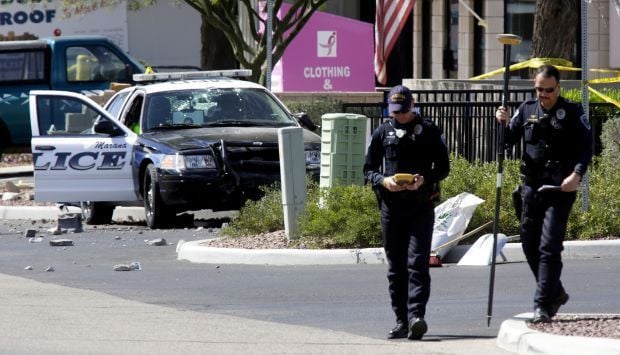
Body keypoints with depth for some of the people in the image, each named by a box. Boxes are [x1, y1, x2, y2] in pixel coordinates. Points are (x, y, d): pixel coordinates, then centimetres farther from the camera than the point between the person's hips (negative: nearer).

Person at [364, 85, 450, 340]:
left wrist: (425, 180, -14)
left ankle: (416, 316, -22)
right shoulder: (382, 133, 10)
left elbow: (443, 167, 6)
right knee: (395, 267, 6)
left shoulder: (428, 131, 4)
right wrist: (383, 181, -9)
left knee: (417, 263, -14)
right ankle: (401, 321, 12)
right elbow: (368, 169, 13)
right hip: (391, 206, 3)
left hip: (421, 206, -3)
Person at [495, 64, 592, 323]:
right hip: (531, 187, 5)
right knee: (530, 245, 11)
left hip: (559, 189, -5)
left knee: (549, 248, -11)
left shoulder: (572, 113, -2)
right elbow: (509, 141, 12)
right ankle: (555, 293, 30)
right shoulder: (527, 110, 10)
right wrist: (504, 124, -8)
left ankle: (543, 306, -12)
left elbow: (586, 147, -6)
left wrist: (577, 174, -21)